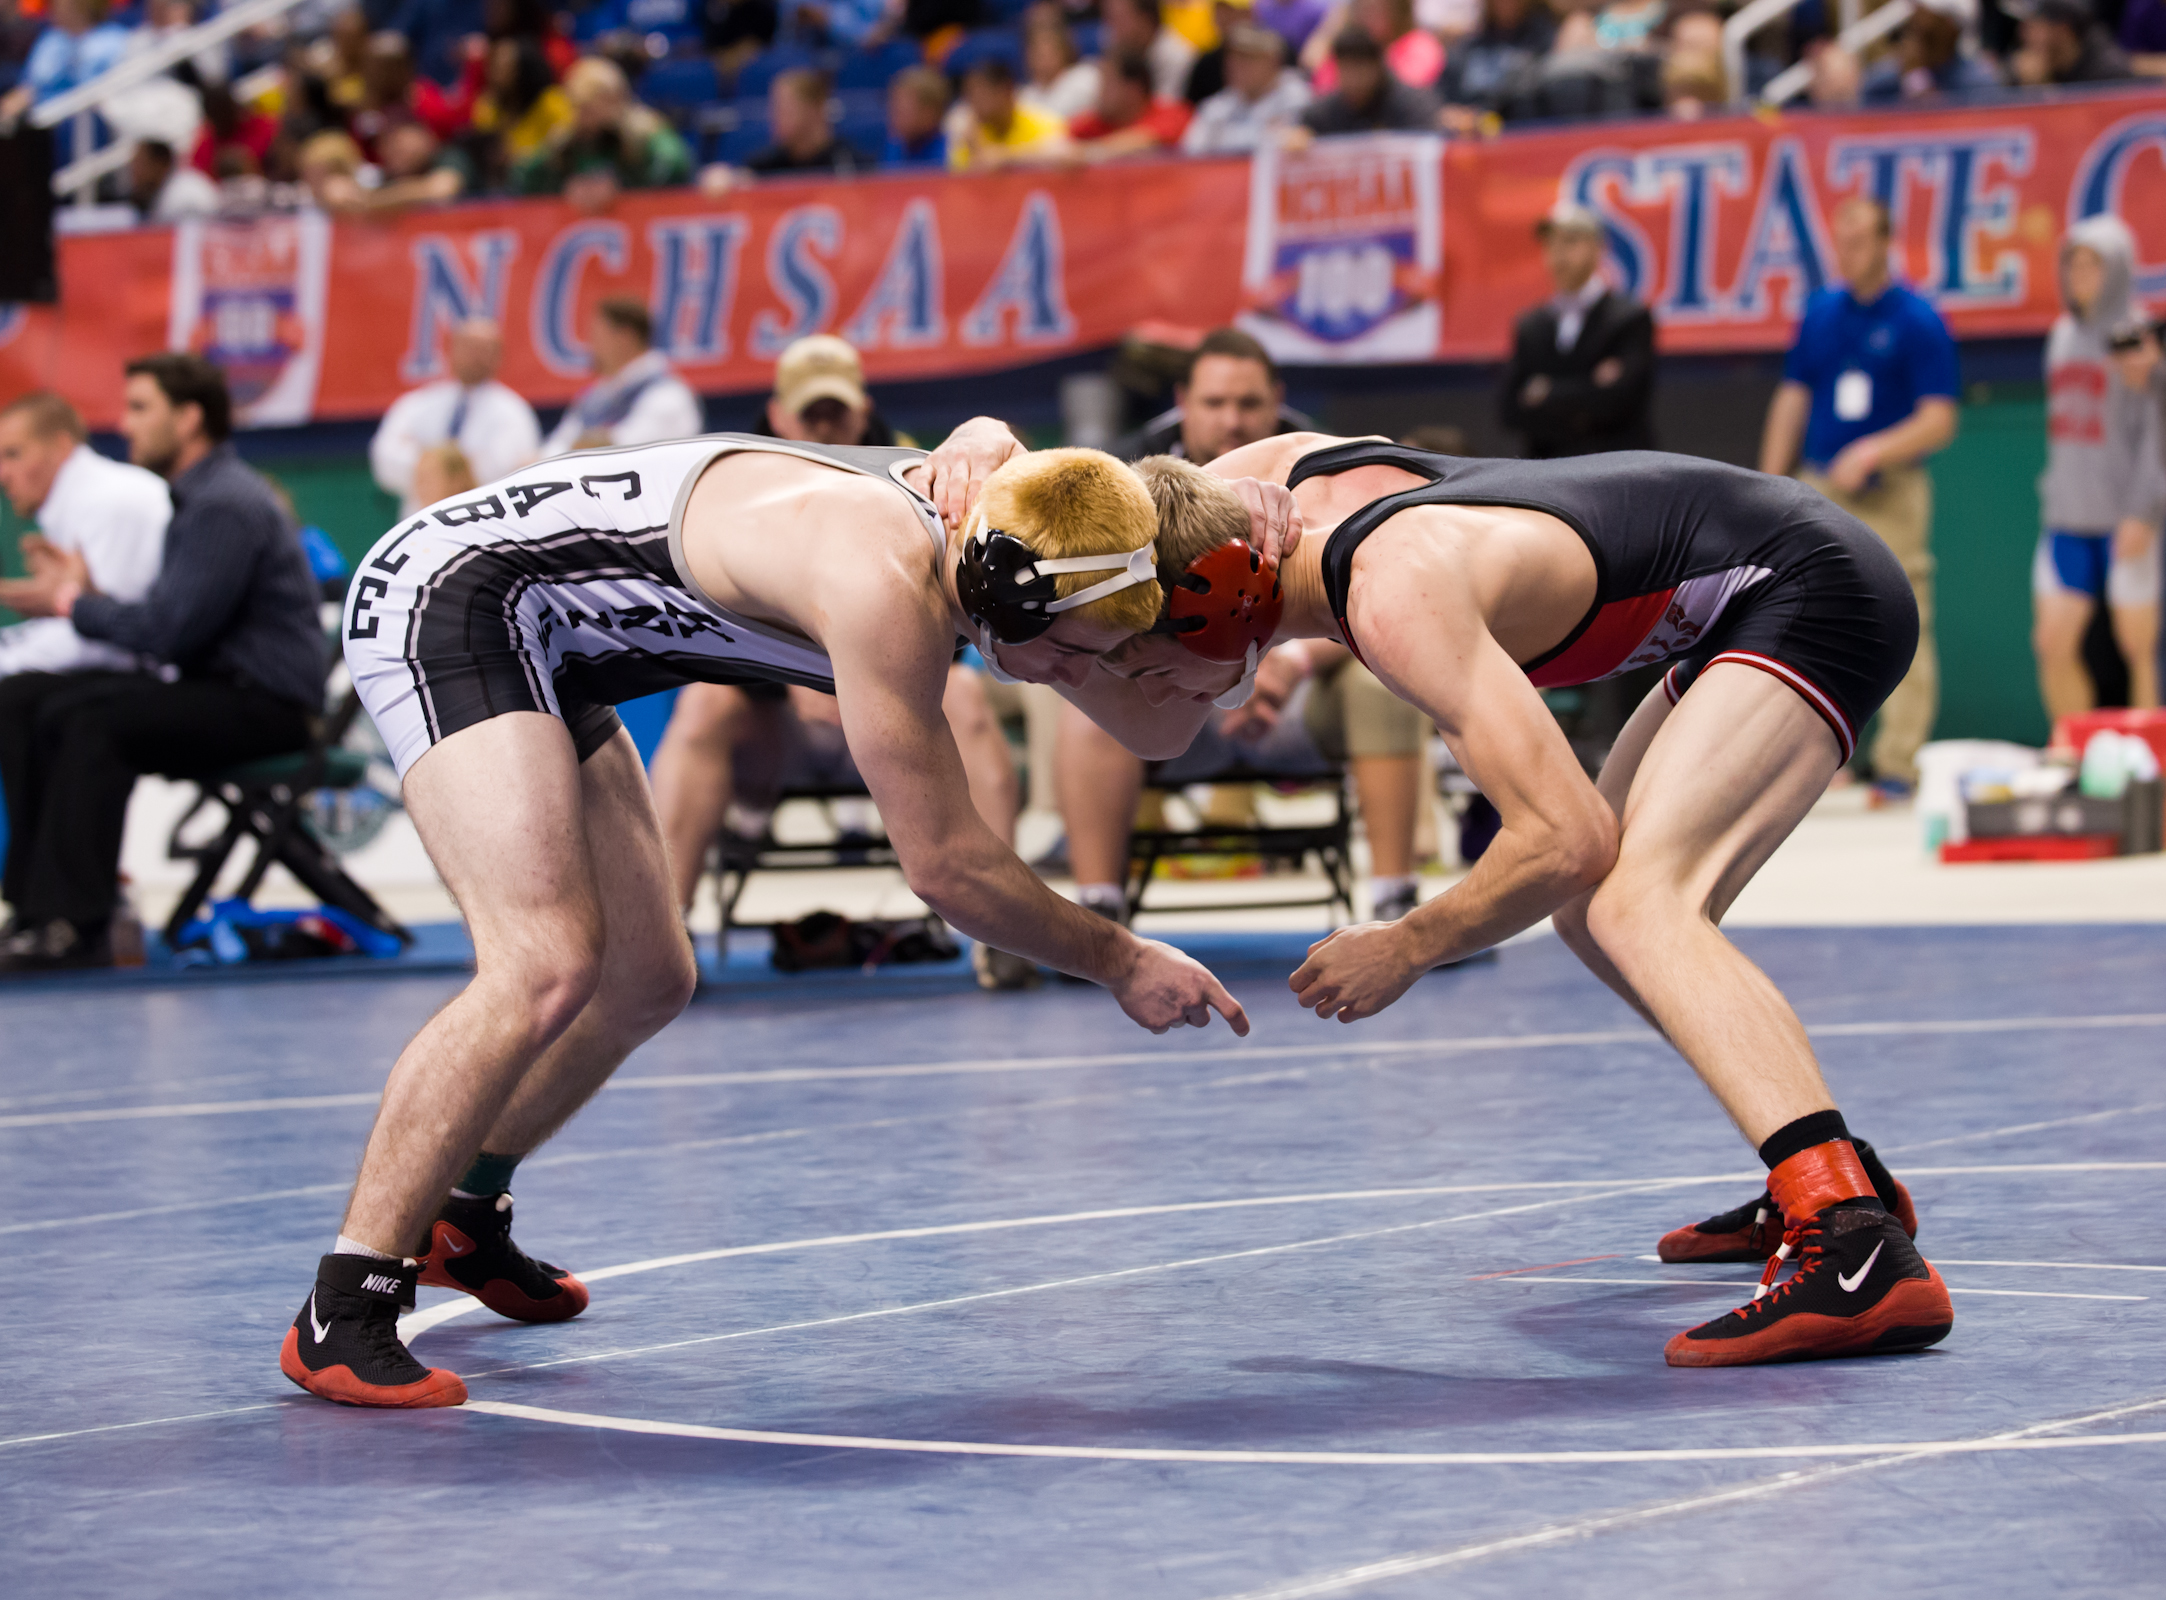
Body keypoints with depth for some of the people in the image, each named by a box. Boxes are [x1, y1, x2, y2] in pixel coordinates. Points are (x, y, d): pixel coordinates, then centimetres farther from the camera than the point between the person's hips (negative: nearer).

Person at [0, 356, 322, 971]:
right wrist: (85, 591, -1)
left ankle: (73, 928, -29)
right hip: (215, 688, 10)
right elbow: (165, 620, 15)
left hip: (266, 705, -10)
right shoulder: (193, 497, 17)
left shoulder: (228, 505, -16)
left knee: (87, 719, -30)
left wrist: (73, 604, -8)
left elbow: (169, 630, -21)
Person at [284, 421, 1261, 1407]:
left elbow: (986, 441, 25)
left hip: (536, 640, 10)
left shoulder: (951, 502, -4)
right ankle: (341, 1316, -19)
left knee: (647, 980, 15)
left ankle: (461, 1219, 38)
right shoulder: (888, 584, -30)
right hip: (450, 597, -10)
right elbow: (942, 864, -23)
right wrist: (1118, 963, -11)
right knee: (546, 966, -24)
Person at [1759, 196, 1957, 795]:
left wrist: (1873, 452, -23)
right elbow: (1792, 398, 15)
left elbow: (1939, 421, -9)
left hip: (1890, 493, -5)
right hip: (1820, 490, 5)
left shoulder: (1918, 320, -5)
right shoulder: (1820, 312, 10)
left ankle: (1897, 767, 0)